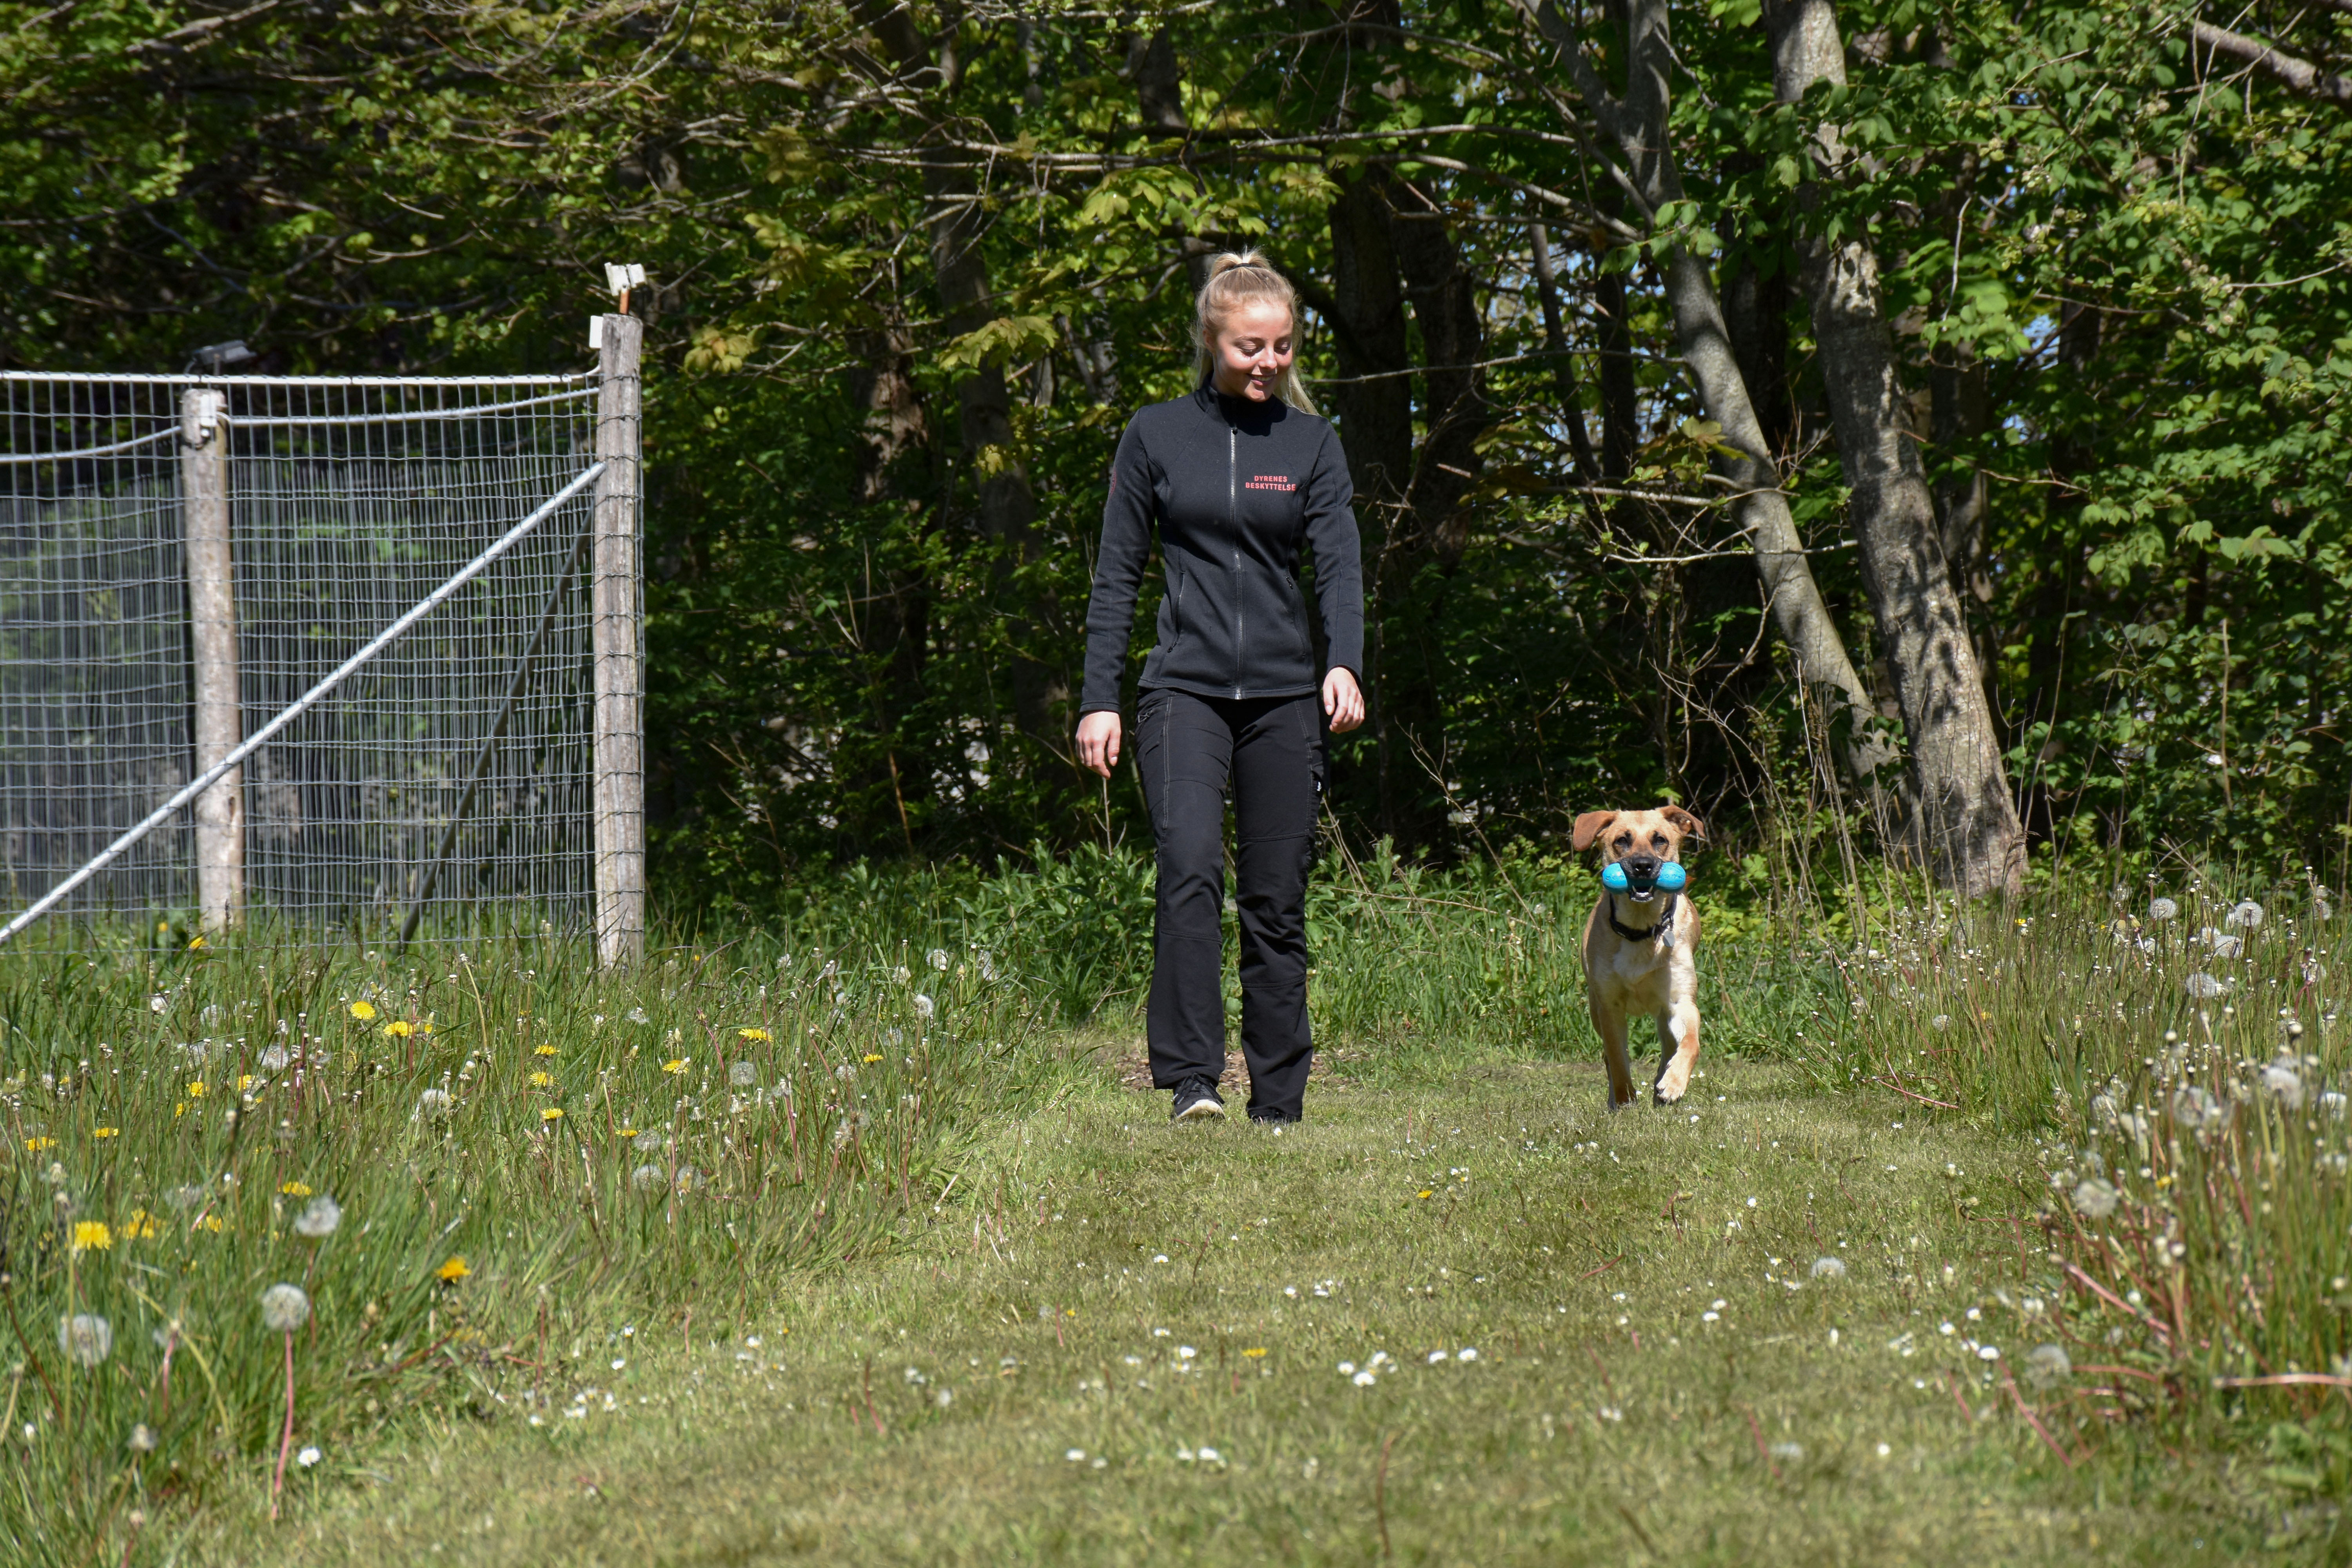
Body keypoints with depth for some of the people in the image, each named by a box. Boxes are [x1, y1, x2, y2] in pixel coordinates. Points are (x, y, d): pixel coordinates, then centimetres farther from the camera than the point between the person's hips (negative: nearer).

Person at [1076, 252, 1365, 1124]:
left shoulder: (1311, 444, 9)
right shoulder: (1155, 437, 7)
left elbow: (1340, 563, -1)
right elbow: (1117, 575, 9)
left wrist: (1345, 664, -20)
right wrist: (1098, 700, 2)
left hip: (1284, 695, 2)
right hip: (1184, 691, -2)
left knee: (1277, 903, 3)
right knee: (1191, 866, -22)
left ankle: (1278, 1105, 11)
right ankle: (1192, 1079, -25)